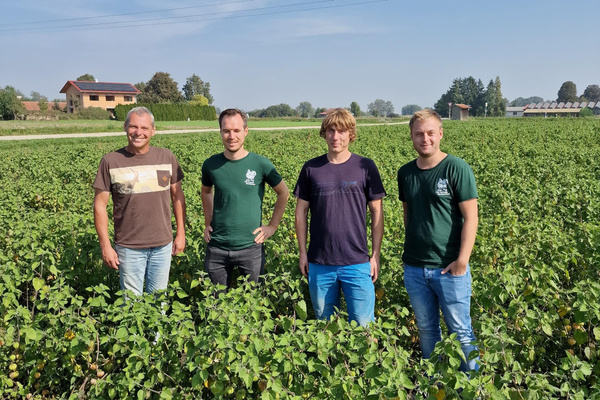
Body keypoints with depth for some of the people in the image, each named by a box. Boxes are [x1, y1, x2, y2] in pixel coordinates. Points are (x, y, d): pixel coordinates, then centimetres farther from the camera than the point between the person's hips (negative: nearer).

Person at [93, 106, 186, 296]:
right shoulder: (110, 161, -5)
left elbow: (177, 197, 7)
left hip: (163, 244, 2)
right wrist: (105, 246, -5)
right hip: (129, 246, -1)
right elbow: (100, 205, -3)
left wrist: (181, 233, 5)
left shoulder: (167, 157, 0)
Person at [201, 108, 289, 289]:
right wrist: (208, 223, 12)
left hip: (251, 247, -2)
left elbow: (283, 193, 5)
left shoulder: (260, 164, -8)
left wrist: (272, 226, 1)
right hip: (217, 247, 2)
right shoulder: (211, 164, -1)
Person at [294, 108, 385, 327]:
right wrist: (302, 252, 4)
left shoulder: (365, 167, -2)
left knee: (364, 325, 3)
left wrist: (376, 254, -1)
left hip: (357, 262, -2)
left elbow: (377, 212, 2)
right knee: (324, 322, 15)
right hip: (319, 262, 2)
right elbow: (301, 211, 7)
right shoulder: (311, 168, 3)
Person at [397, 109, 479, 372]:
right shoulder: (405, 173, 7)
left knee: (460, 331, 6)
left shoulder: (457, 169, -8)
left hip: (449, 268, -4)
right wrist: (413, 248, 11)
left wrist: (462, 260, -16)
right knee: (426, 329, 16)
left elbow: (470, 217, -10)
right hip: (414, 267, 5)